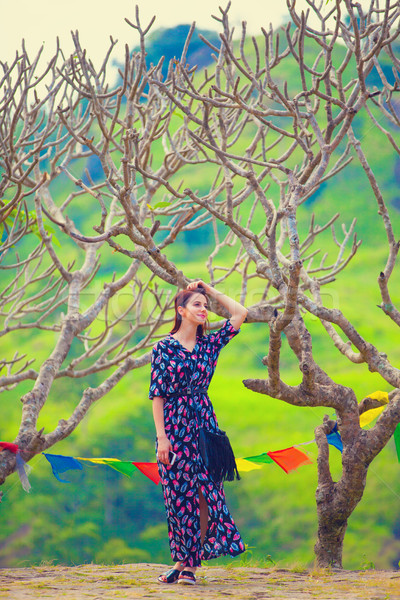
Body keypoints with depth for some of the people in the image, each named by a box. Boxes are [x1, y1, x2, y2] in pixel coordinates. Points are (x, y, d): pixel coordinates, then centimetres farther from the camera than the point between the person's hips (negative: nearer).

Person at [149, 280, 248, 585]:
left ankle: (190, 563, -1)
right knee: (178, 493, 1)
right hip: (174, 424, -3)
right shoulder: (165, 347, -1)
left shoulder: (209, 344, 9)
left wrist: (212, 291, 10)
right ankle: (182, 560, 9)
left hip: (203, 423, 3)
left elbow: (240, 313, 10)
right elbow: (157, 394, -4)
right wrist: (162, 436, -11)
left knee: (205, 492, -5)